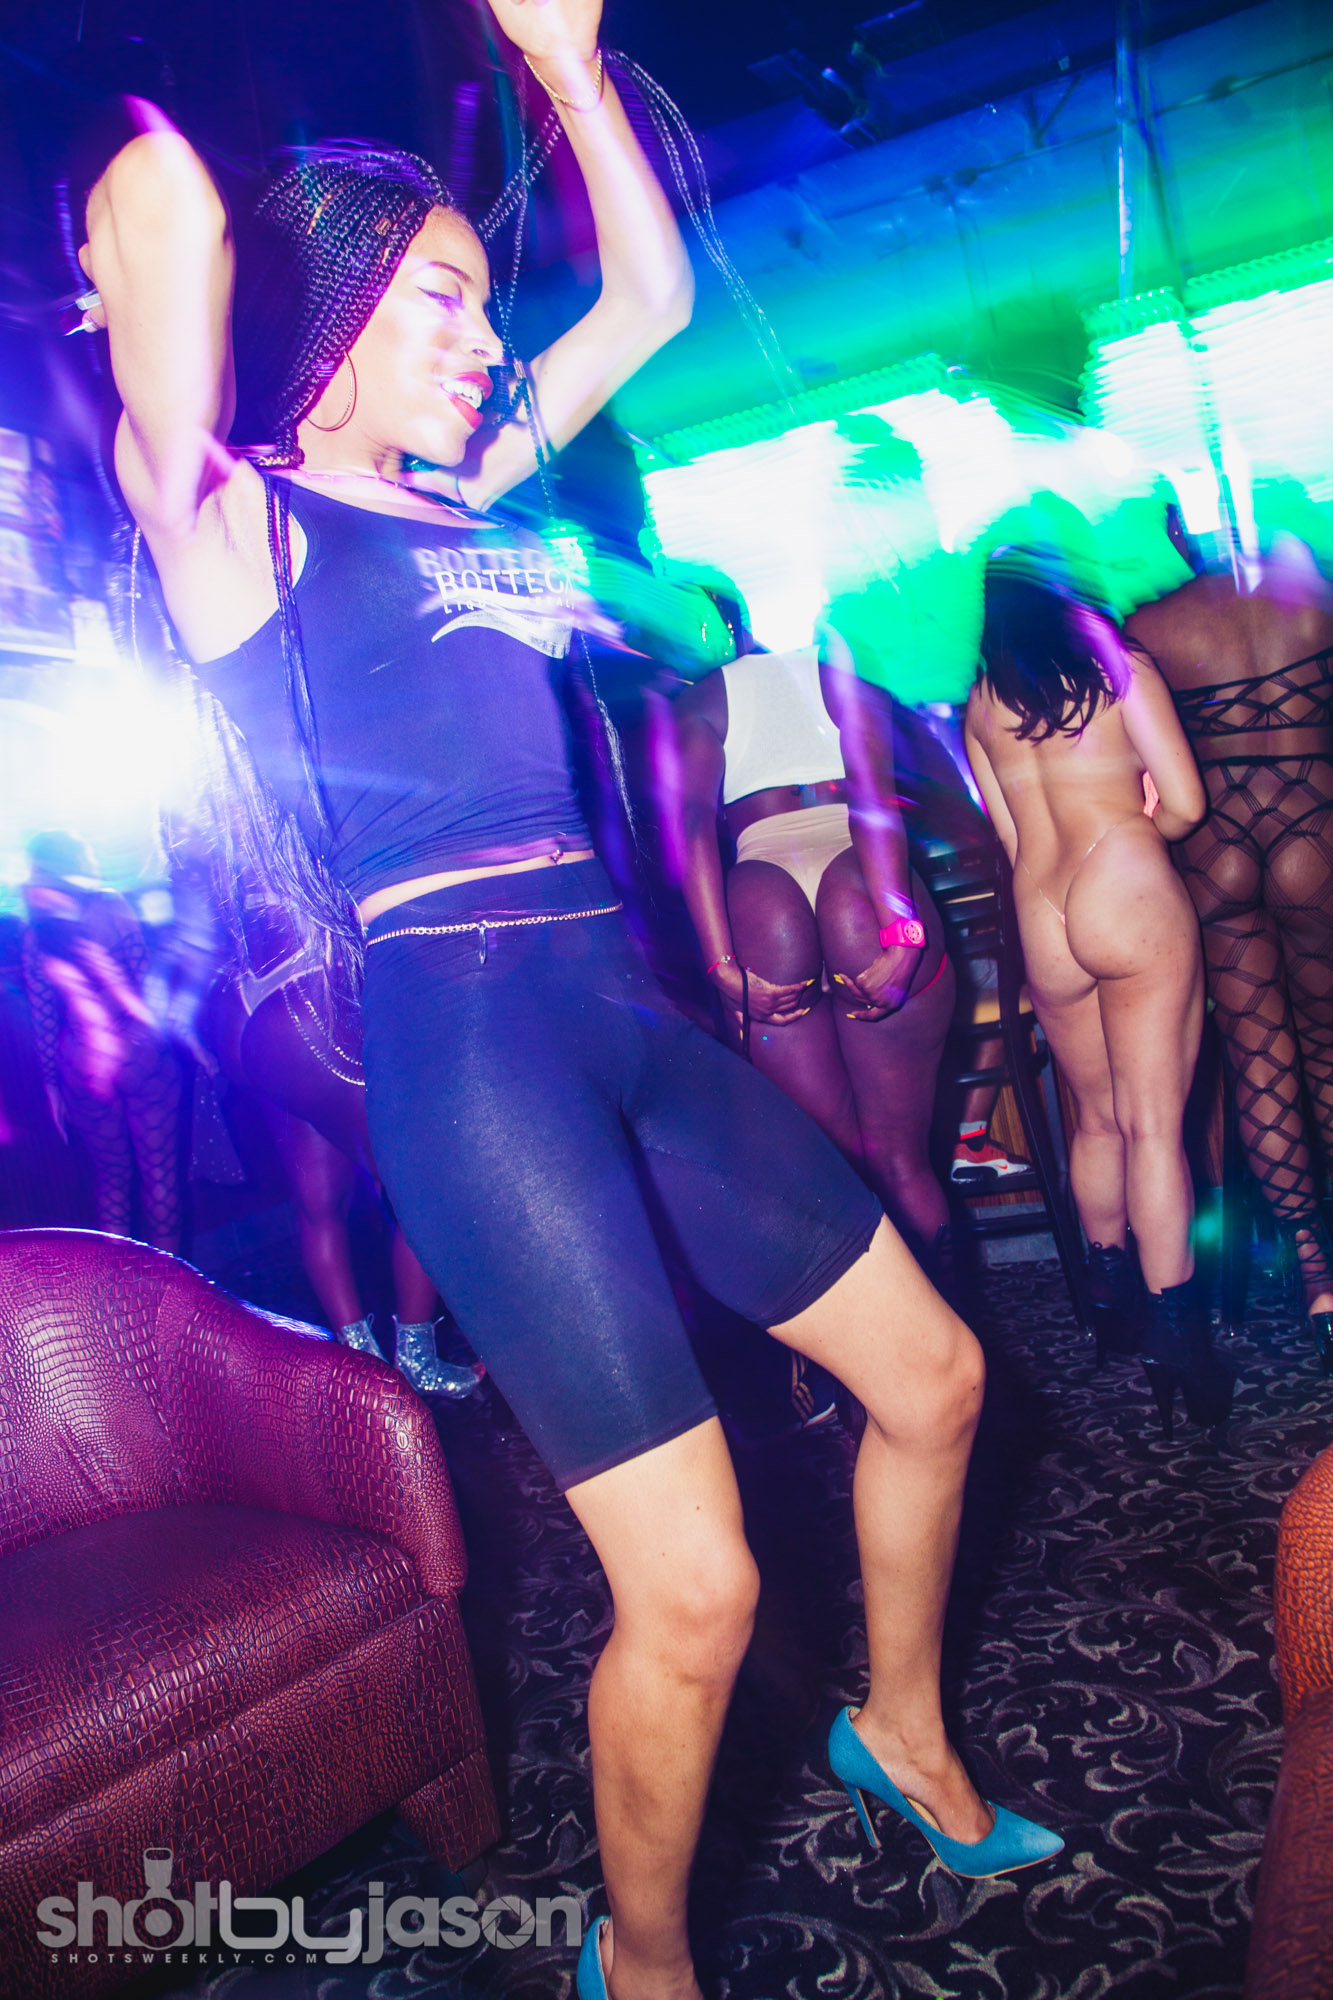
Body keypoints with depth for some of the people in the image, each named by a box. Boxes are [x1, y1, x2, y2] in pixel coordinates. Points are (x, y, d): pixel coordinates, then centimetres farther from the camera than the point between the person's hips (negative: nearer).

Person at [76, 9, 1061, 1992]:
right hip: (463, 1040, -8)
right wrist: (153, 180, 4)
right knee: (694, 1593, -9)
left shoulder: (465, 490, 20)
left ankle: (907, 1731, 42)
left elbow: (654, 295, 28)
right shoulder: (230, 518, 0)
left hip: (623, 1011, 9)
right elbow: (163, 211, -18)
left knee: (932, 1377, 15)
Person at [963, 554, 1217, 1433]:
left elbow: (1012, 839, 11)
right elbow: (1185, 804, -2)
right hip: (1129, 893, -4)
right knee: (1154, 1124, -3)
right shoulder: (1121, 668, 1)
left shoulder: (978, 706, 11)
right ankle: (1176, 1330, -5)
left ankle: (1114, 1293, 30)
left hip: (1038, 921, 4)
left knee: (1097, 1115, 19)